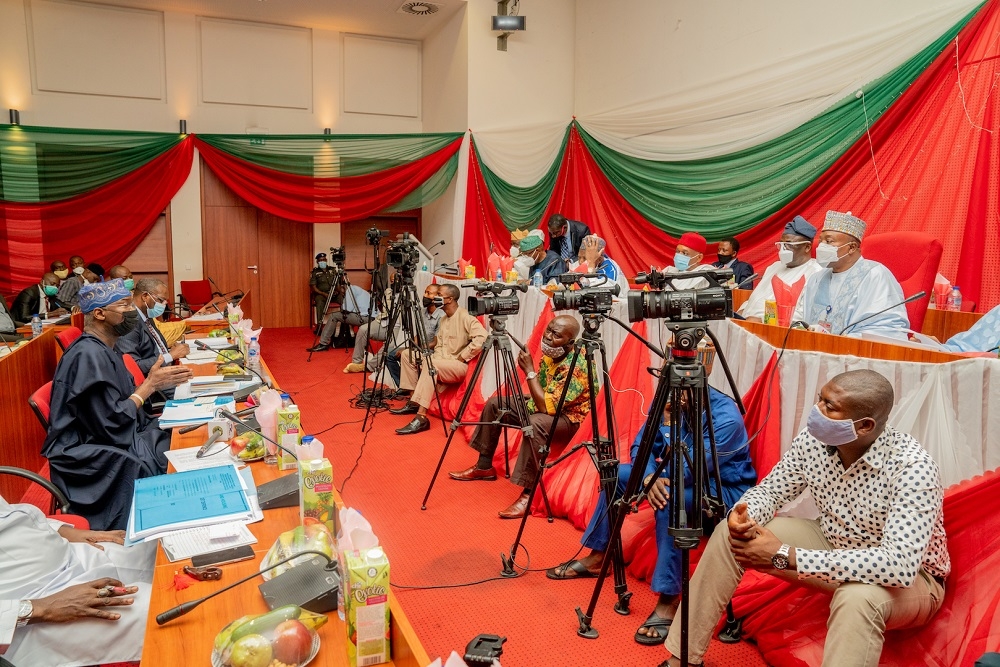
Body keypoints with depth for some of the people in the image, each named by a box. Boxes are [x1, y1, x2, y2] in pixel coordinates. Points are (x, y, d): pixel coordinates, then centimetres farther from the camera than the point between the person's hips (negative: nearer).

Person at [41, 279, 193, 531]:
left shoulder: (102, 349, 8)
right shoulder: (89, 356, -21)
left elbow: (123, 402, 7)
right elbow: (112, 427, -24)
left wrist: (158, 382, -6)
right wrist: (149, 385, -15)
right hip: (87, 457, -9)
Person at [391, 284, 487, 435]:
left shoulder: (465, 317, -14)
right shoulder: (443, 320, 16)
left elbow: (481, 338, -28)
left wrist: (461, 357, -22)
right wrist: (436, 357, -1)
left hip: (459, 365, -10)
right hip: (442, 361, 10)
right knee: (407, 355, 5)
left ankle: (421, 418, -40)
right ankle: (413, 403, 5)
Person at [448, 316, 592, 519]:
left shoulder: (576, 366, -29)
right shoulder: (551, 353, -2)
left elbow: (546, 407, -32)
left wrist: (529, 370, -28)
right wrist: (527, 402, -5)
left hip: (568, 418, -9)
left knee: (535, 423, -40)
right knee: (495, 403, 6)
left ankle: (529, 494, -31)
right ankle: (484, 467, 15)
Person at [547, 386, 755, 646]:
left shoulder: (726, 417, -27)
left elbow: (687, 472, -32)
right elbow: (642, 446, -4)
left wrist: (670, 425, -32)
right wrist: (649, 477, -24)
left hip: (725, 489, -7)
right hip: (684, 477, 7)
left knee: (670, 500, -36)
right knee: (617, 474, -4)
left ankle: (668, 603, -30)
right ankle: (596, 558, 8)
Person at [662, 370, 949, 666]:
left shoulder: (913, 467, -32)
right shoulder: (813, 439, -15)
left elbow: (900, 565, -40)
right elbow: (770, 489, -2)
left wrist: (787, 556, -41)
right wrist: (744, 514, -28)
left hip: (910, 578, -5)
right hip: (833, 546, 6)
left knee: (858, 598, -42)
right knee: (730, 534, -10)